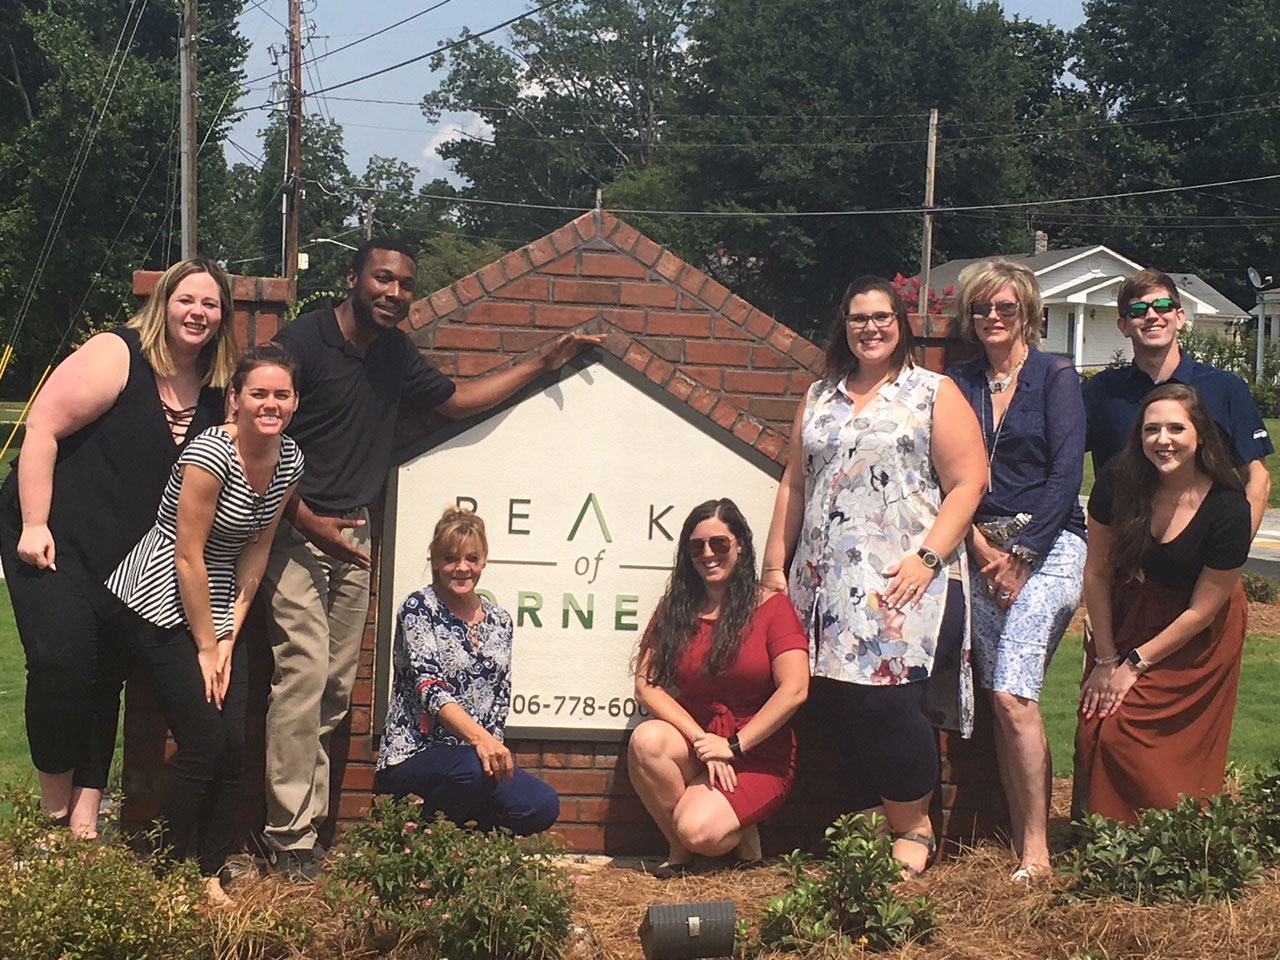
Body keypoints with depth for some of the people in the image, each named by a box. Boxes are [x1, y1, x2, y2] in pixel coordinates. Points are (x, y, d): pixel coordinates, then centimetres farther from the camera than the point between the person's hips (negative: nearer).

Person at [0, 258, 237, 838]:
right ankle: (54, 802, 1)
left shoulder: (216, 394, 4)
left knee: (108, 674, 5)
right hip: (52, 539, -6)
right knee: (61, 656, -17)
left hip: (128, 558, 6)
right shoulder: (117, 355, -13)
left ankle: (86, 808, 11)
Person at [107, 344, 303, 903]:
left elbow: (256, 551, 5)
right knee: (204, 746, -12)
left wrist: (229, 637, -1)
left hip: (217, 607, 7)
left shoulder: (289, 460, 0)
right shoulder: (211, 453, -21)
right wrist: (205, 647, -13)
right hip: (161, 605, -7)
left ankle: (211, 876, 8)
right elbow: (188, 558, -18)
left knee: (235, 747, -3)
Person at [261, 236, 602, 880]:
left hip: (352, 533, 7)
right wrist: (308, 522, -16)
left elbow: (456, 400, 25)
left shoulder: (396, 354, 12)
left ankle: (308, 816, 9)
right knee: (304, 671, -14)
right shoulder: (304, 340, -9)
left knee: (336, 685, 4)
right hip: (296, 530, -7)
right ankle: (290, 840, -11)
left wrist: (544, 362, 22)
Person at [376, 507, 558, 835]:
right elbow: (429, 687, -19)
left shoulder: (499, 620, 13)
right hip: (413, 758, -6)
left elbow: (501, 699, 15)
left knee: (544, 806, -19)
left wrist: (493, 744, -4)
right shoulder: (418, 609, -4)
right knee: (477, 769, -37)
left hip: (477, 754, 6)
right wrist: (478, 738, -35)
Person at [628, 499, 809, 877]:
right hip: (693, 742, 4)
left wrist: (733, 746, -15)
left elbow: (794, 690, -14)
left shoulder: (771, 607, -4)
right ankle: (679, 849, -8)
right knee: (646, 740, -31)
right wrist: (700, 740, -15)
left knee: (700, 831, -31)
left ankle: (737, 831, 7)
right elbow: (646, 684, -2)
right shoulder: (674, 610, 7)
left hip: (758, 755, -4)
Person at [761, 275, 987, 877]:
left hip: (905, 582, -5)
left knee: (887, 702, -13)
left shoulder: (934, 393, 4)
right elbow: (793, 485, 20)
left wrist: (926, 558, -14)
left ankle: (914, 829, 3)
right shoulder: (820, 398, 19)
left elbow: (967, 484, -4)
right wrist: (775, 564, 12)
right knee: (847, 709, -1)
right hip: (826, 582, 5)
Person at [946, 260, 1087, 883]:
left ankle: (1037, 850, -13)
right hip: (983, 550, 5)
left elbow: (1066, 474, -6)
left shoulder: (1056, 377, 1)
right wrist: (983, 548, -6)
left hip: (1048, 544, -5)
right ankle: (1019, 837, 5)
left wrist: (1019, 555, -10)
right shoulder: (960, 384, 13)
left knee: (1012, 694, -16)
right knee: (1000, 701, 0)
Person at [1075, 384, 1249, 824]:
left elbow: (1201, 610, -17)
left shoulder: (1227, 508, -25)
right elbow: (1097, 572, -8)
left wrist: (1136, 664, -12)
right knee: (1095, 730, -4)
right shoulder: (1118, 486, -17)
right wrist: (1105, 659, -7)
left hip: (1194, 639, -3)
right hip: (1125, 618, 3)